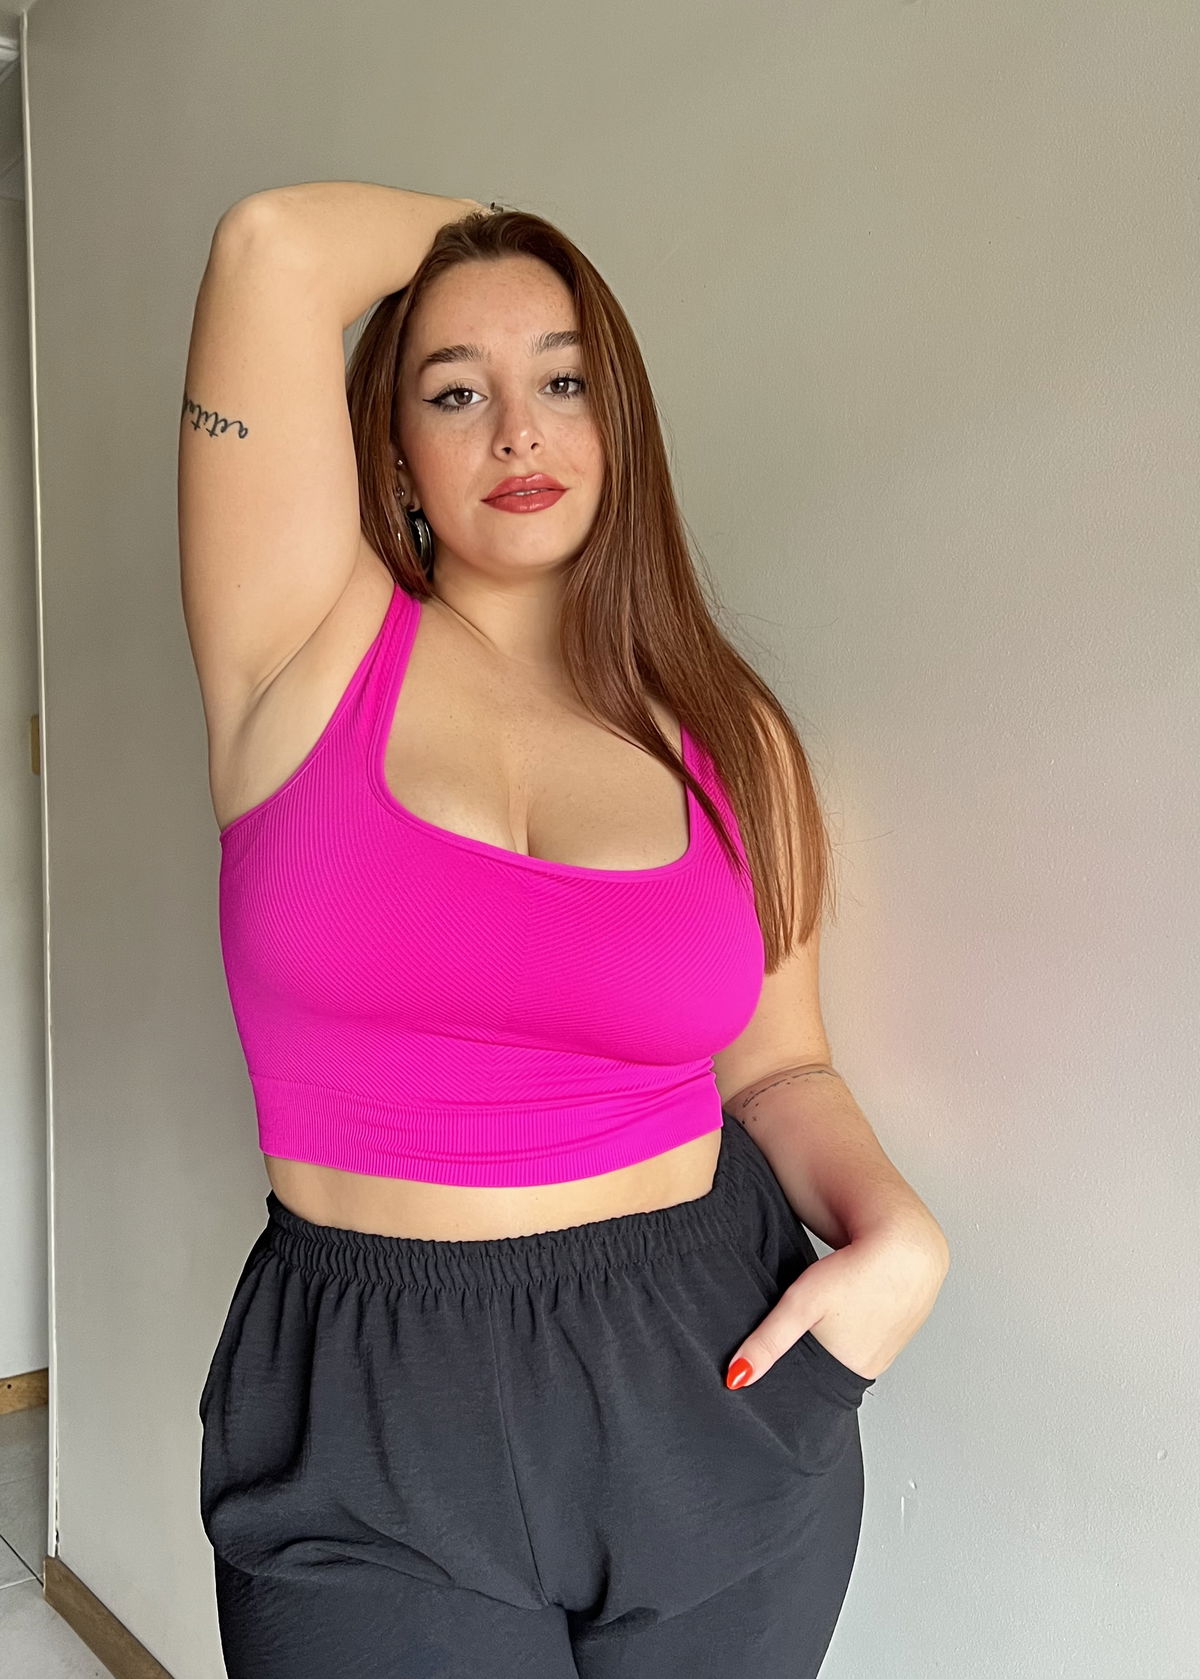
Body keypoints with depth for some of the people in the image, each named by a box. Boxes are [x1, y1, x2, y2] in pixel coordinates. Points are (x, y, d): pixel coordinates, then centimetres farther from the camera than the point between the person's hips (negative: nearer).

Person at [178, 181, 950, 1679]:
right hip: (374, 1440, -2)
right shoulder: (315, 648, -6)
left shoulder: (729, 738, 1)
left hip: (717, 1390, 3)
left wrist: (897, 1230, -9)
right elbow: (275, 245, -15)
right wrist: (475, 231, 2)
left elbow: (776, 1071, 9)